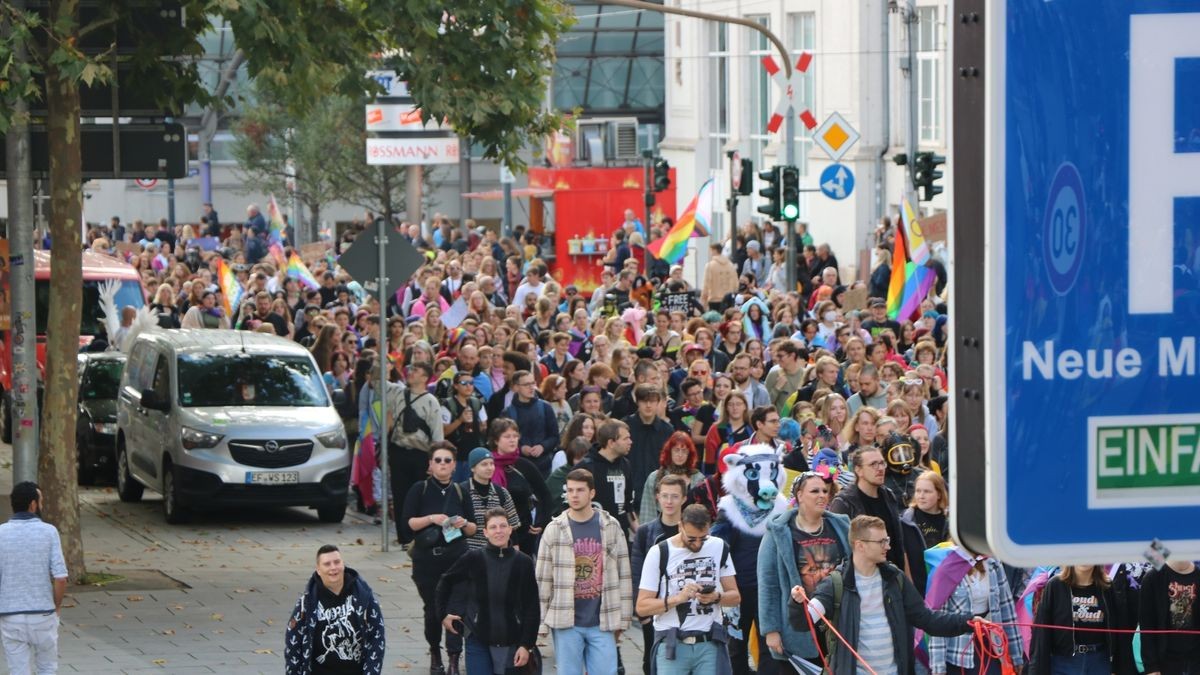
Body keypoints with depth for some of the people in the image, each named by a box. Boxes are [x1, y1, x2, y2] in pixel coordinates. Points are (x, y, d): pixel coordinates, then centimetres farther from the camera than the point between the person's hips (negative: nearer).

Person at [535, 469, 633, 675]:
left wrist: (621, 619, 4)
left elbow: (623, 575, 6)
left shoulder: (611, 527, 3)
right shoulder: (554, 530, 2)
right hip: (566, 622, 0)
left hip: (602, 622, 0)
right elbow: (543, 579, 4)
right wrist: (543, 620, 1)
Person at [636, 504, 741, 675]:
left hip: (710, 644, 3)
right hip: (672, 645, -2)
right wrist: (678, 598, -20)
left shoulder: (719, 548, 7)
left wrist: (716, 597, -12)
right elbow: (642, 606, -5)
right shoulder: (659, 553, -3)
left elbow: (735, 597, 11)